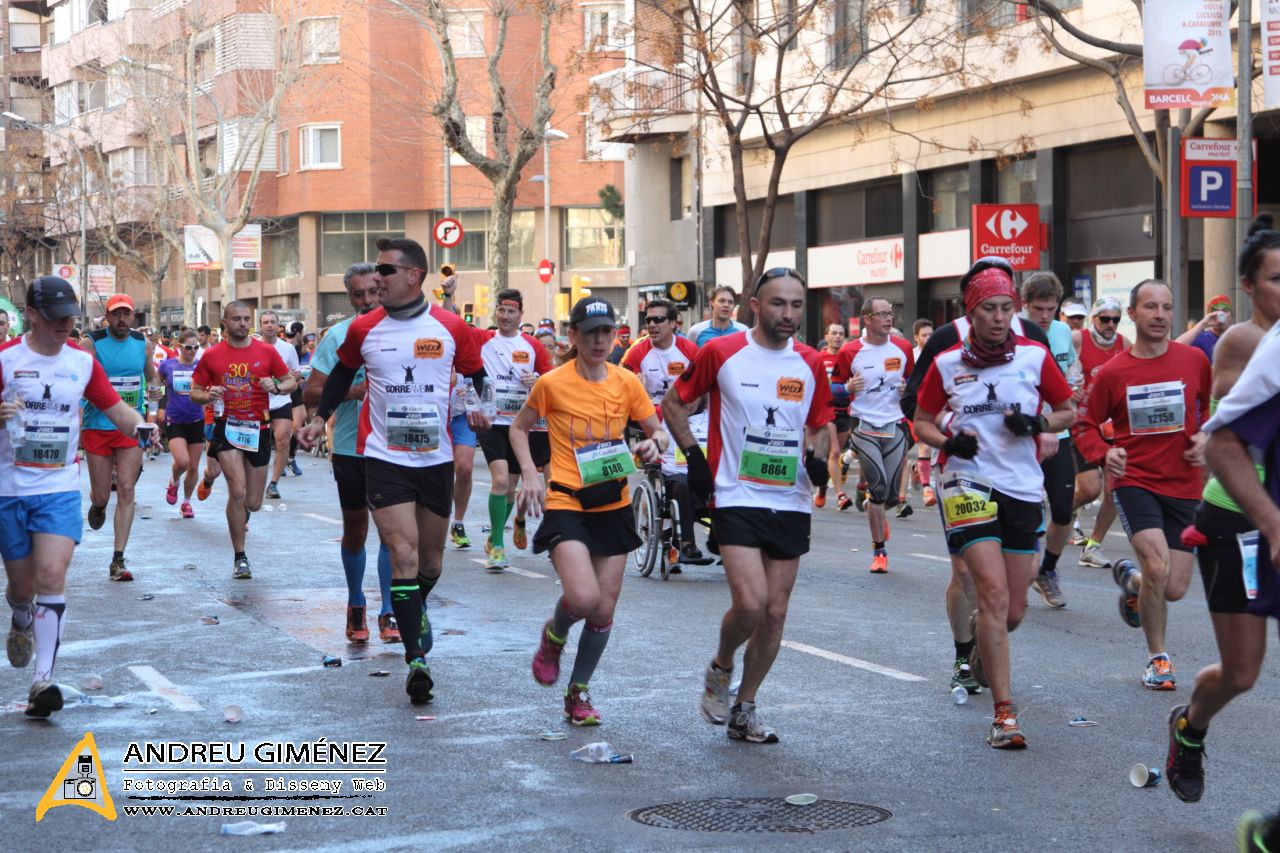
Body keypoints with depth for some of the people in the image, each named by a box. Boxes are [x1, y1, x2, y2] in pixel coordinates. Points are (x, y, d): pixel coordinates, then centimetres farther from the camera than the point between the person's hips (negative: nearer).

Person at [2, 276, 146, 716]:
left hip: (60, 489, 1)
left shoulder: (83, 361, 3)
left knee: (52, 575, -17)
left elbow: (116, 409, 8)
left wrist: (142, 427, -14)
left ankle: (43, 679, -15)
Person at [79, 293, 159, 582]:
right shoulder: (91, 344, -7)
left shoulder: (142, 344, 5)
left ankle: (118, 561, -6)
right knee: (101, 495, 4)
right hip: (98, 426, -2)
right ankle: (98, 504, 45)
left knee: (126, 490, -7)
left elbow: (152, 376, 20)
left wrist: (154, 386, -2)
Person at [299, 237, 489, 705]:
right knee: (403, 554, -15)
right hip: (385, 458, -1)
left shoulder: (452, 328, -2)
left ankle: (418, 608, 47)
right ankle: (416, 658, -14)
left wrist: (480, 410, -7)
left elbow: (477, 376, 10)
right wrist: (320, 418, 13)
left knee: (431, 558, 14)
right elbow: (342, 374, 18)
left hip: (437, 457, 1)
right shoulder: (363, 329, 0)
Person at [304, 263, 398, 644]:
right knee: (354, 530, 11)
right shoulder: (338, 335, -5)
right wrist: (354, 390, -20)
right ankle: (356, 606, 29)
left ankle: (389, 613, 0)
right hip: (350, 448, 0)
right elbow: (310, 393, -7)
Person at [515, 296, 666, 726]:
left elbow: (658, 432, 10)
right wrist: (530, 474, -7)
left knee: (604, 610, 5)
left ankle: (579, 692, 25)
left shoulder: (626, 382, 1)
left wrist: (654, 444, -14)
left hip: (613, 505, 4)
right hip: (566, 504, -4)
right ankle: (554, 636, 13)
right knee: (583, 597, -23)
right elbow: (519, 428, 8)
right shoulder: (552, 383, -7)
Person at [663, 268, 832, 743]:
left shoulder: (811, 365, 5)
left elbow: (821, 424, 18)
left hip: (791, 503, 4)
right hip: (736, 498, -4)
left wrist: (818, 455, -4)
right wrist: (694, 457, -4)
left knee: (775, 612, 6)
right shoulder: (721, 353, -5)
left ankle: (744, 710, 21)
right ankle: (720, 668, 13)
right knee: (749, 603, -18)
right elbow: (673, 403, 7)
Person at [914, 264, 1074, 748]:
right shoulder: (947, 364, 1)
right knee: (994, 592, -17)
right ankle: (1005, 713, -14)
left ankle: (978, 654, 45)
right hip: (966, 483, -2)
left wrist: (1037, 423, -11)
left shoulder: (1034, 356, 1)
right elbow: (922, 421, 12)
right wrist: (947, 441, -9)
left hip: (1022, 490, 2)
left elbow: (1067, 412, 10)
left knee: (1013, 611, 8)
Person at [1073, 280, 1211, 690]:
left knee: (1174, 589, 2)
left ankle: (1131, 579, 40)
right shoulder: (1113, 372, -5)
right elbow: (1086, 423, 6)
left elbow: (1216, 406, 15)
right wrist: (1103, 454, -13)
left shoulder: (1194, 360, -2)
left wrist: (1206, 438, -4)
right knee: (1158, 566, -22)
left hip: (1183, 484, 2)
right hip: (1134, 480, -2)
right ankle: (1157, 658, 0)